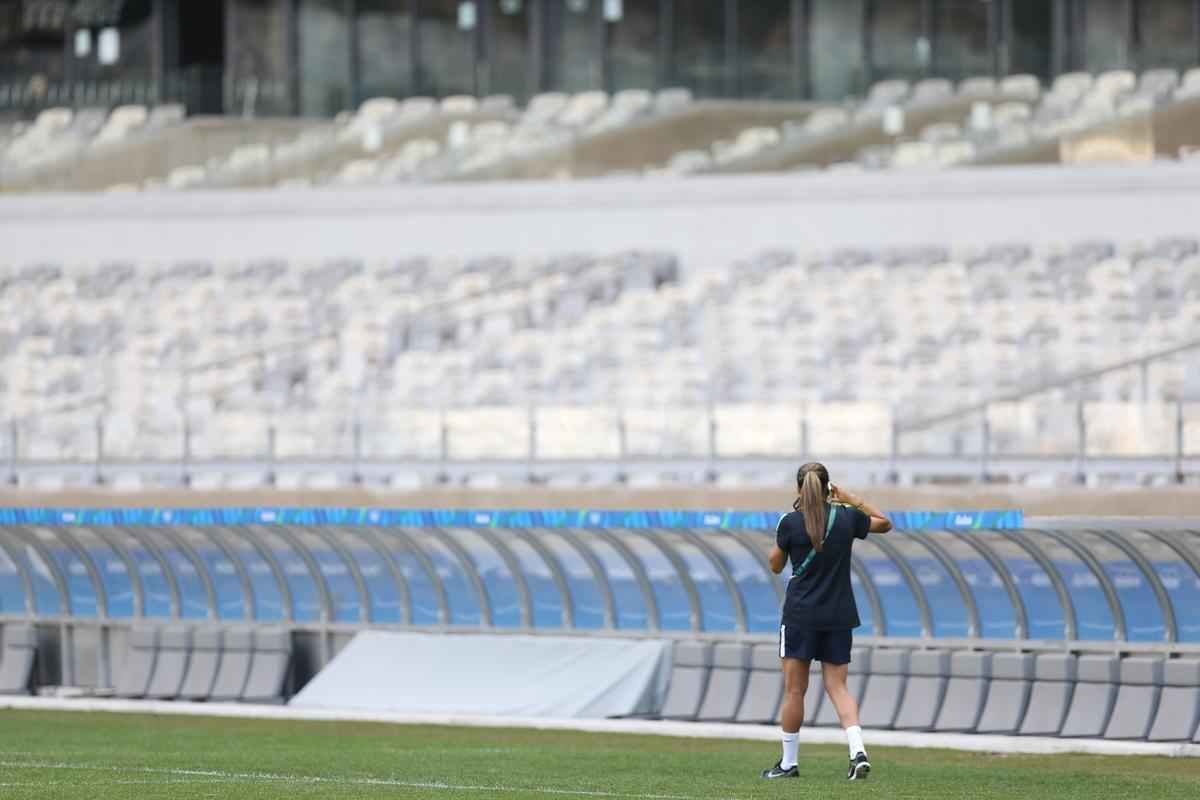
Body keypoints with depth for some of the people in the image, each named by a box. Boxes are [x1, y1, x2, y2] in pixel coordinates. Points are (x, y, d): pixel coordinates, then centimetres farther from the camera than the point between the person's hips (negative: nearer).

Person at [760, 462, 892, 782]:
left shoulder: (790, 523, -9)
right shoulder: (847, 518, -1)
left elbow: (776, 566, 5)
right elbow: (885, 523, 18)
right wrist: (853, 499, 19)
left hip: (801, 614, -3)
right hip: (839, 616, 3)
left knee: (794, 690, 5)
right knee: (837, 687, 7)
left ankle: (789, 762, 10)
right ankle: (858, 751, -12)